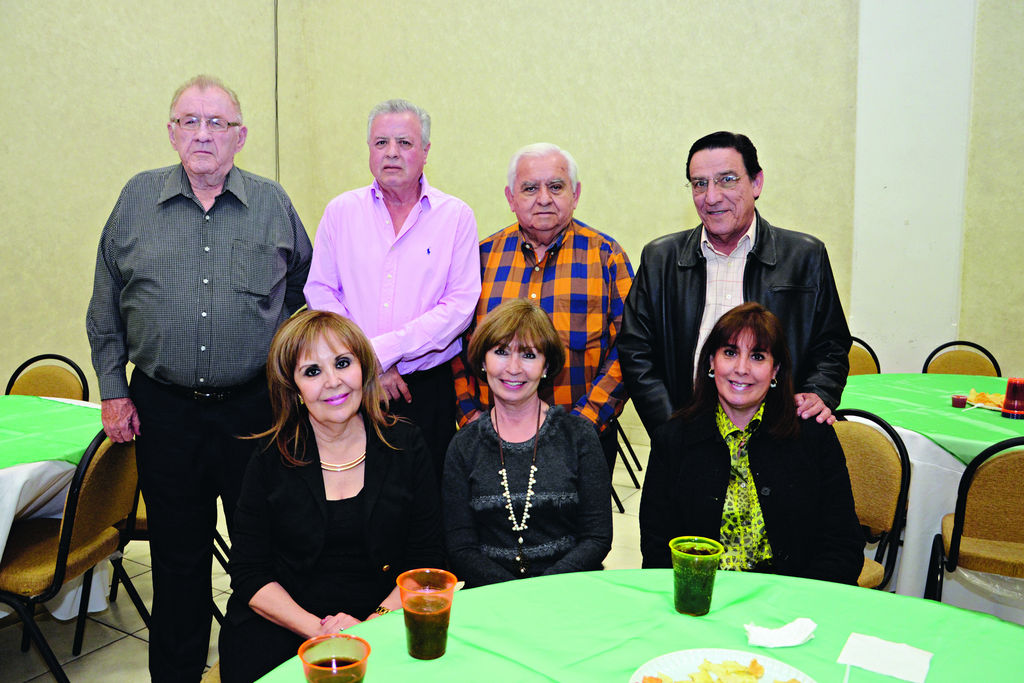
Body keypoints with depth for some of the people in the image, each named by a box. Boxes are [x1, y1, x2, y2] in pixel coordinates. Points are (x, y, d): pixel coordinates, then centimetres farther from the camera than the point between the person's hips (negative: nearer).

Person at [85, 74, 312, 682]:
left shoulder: (273, 204, 3)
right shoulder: (137, 200, 5)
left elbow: (306, 301, 9)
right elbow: (106, 307, 10)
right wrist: (113, 391, 5)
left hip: (257, 408, 0)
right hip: (163, 409, 1)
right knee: (177, 556, 12)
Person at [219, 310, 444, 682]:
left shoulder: (406, 446, 3)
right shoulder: (270, 460, 3)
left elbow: (426, 562, 2)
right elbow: (248, 573, 2)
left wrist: (374, 623, -14)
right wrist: (316, 628, -12)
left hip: (384, 620, -1)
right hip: (283, 623, 1)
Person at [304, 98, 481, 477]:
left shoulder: (456, 216, 0)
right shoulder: (340, 211, 7)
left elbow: (461, 305, -8)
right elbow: (320, 291, 3)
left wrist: (382, 351, -15)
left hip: (428, 388, -1)